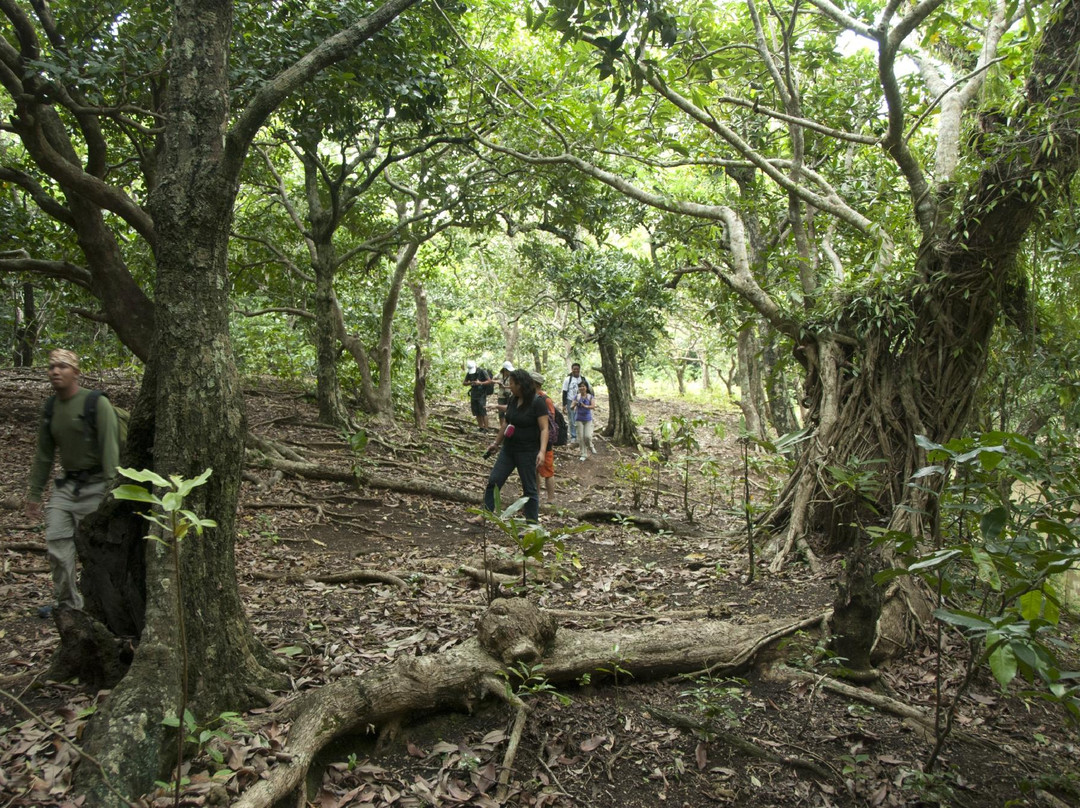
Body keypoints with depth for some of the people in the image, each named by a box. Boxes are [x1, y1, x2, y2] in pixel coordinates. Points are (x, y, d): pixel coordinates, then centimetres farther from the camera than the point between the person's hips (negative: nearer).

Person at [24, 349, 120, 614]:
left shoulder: (97, 404, -13)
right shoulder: (50, 408, 7)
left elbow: (110, 450, -18)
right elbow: (44, 455, 15)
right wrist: (34, 494, 16)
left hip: (95, 485, -6)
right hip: (67, 485, 6)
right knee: (56, 540, 2)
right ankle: (68, 602, 17)